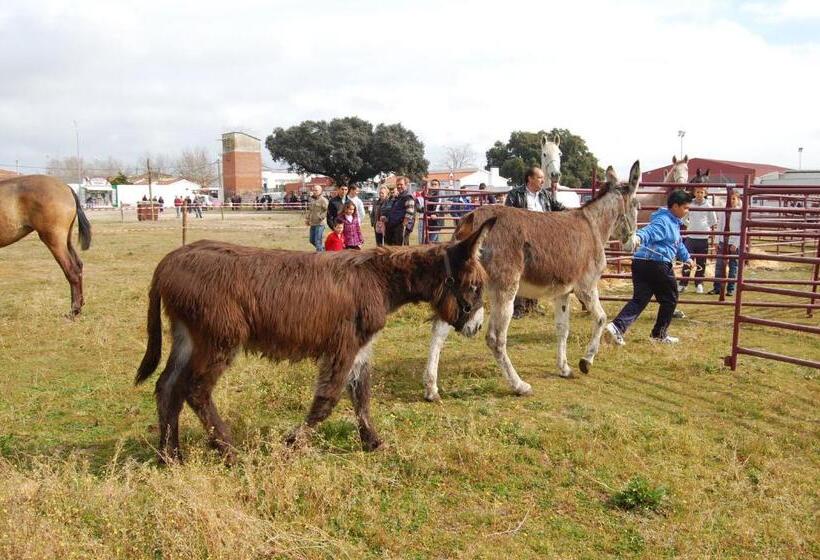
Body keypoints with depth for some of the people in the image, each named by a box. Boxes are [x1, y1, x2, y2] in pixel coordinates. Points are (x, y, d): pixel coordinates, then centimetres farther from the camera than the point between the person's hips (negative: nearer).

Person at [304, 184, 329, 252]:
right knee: (312, 240, 16)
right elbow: (309, 210, 22)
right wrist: (307, 219, 15)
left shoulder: (323, 200, -12)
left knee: (318, 241, -8)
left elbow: (327, 210, -19)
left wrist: (321, 217, -19)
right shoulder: (312, 199, 13)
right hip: (312, 224, 8)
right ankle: (323, 248, 34)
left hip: (319, 224, -8)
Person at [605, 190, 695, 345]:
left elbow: (678, 243, 40)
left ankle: (617, 327, -15)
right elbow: (649, 231, -31)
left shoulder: (674, 222, 24)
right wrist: (638, 237, -52)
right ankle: (659, 334, 20)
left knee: (639, 299, 2)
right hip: (657, 264, -9)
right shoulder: (663, 221, -10)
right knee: (670, 299, 9)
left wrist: (686, 258, 53)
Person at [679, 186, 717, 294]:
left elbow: (713, 223, 7)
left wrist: (712, 236, 7)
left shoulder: (708, 206, 0)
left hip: (703, 238, 0)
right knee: (687, 261, -3)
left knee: (701, 263, 6)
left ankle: (699, 284, 16)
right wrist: (690, 225, 5)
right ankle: (683, 284, 3)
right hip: (690, 237, 0)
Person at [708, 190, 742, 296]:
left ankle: (730, 289, 9)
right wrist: (717, 242, 6)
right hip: (723, 242, 3)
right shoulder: (724, 211, 7)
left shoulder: (741, 212, -3)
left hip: (735, 244, -3)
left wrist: (736, 244, -11)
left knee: (733, 266, 3)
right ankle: (717, 288, 5)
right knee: (719, 265, 0)